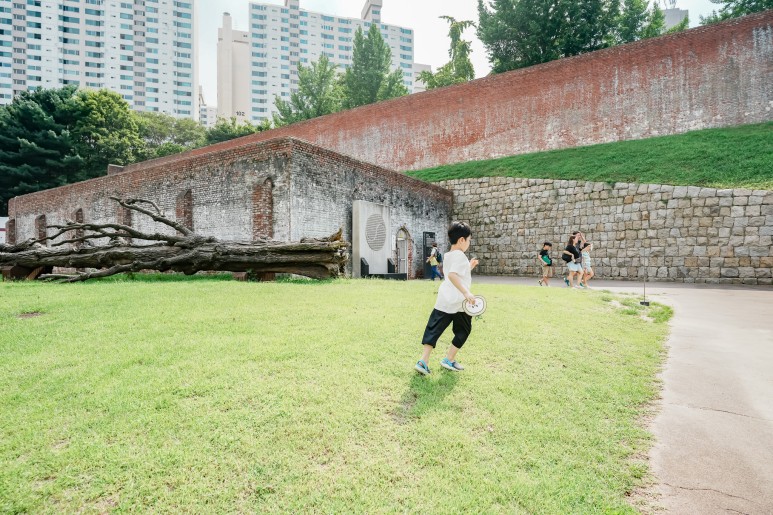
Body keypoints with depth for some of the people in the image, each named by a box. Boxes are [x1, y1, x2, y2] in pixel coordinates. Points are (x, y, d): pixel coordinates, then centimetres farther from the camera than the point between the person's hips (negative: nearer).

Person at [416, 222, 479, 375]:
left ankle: (423, 361, -7)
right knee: (463, 331, 15)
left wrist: (469, 267, 25)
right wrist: (466, 292, -32)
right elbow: (452, 275, -27)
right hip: (459, 302, -6)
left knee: (434, 329, 3)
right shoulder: (460, 255, -12)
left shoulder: (448, 256, 15)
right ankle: (449, 360, 18)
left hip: (443, 300, 6)